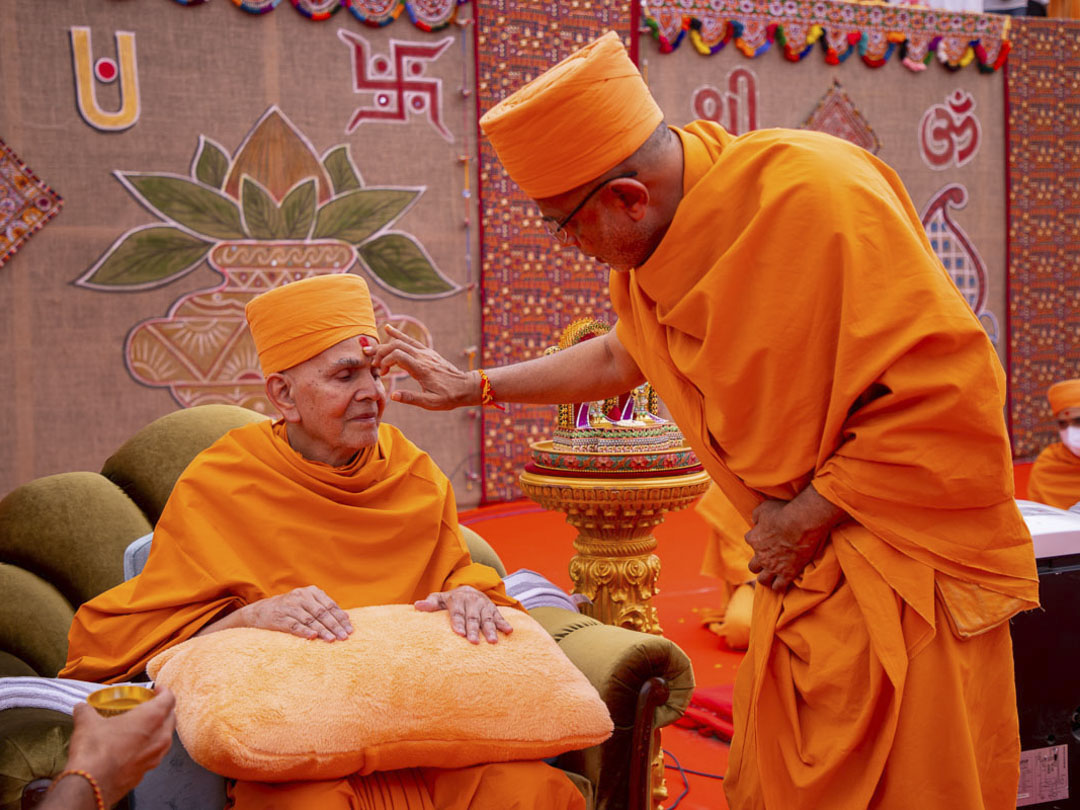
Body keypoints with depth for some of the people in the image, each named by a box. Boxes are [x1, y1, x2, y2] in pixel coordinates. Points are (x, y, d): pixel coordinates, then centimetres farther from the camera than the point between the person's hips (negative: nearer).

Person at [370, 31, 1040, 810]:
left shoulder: (818, 195, -25)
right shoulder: (652, 255, 2)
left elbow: (946, 398, -25)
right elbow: (621, 357, 24)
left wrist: (804, 518, -16)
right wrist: (474, 386, 24)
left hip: (906, 569, -7)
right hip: (806, 569, 8)